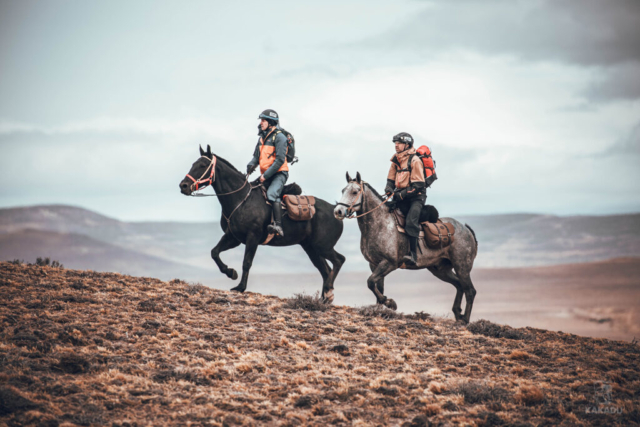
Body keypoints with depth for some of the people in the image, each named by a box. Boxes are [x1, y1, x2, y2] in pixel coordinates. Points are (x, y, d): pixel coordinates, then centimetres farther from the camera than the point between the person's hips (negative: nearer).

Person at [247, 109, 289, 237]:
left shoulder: (279, 137, -9)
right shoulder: (262, 138, 16)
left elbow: (280, 160, -17)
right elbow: (257, 156, 21)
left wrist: (266, 175, -19)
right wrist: (251, 165, -3)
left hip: (279, 174, -9)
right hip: (266, 176, 9)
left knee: (272, 193, -30)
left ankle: (278, 225, -41)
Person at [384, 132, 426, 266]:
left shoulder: (415, 161, -12)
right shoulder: (395, 161, 9)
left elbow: (418, 185, -17)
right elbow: (391, 179, 18)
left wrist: (402, 194, -22)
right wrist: (389, 188, -5)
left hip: (416, 196, -8)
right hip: (401, 194, 8)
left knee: (411, 220, -24)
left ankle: (413, 253, -28)